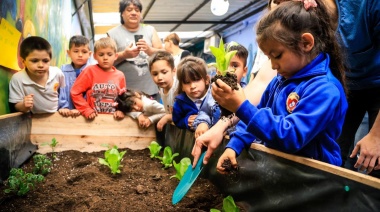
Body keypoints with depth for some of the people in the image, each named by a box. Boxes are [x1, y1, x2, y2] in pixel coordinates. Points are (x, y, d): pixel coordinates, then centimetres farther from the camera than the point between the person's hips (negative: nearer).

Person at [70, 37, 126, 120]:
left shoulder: (120, 76, 6)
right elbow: (75, 92, 0)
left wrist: (121, 111, -1)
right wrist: (86, 110, -6)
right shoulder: (90, 71, -1)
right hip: (94, 118, -2)